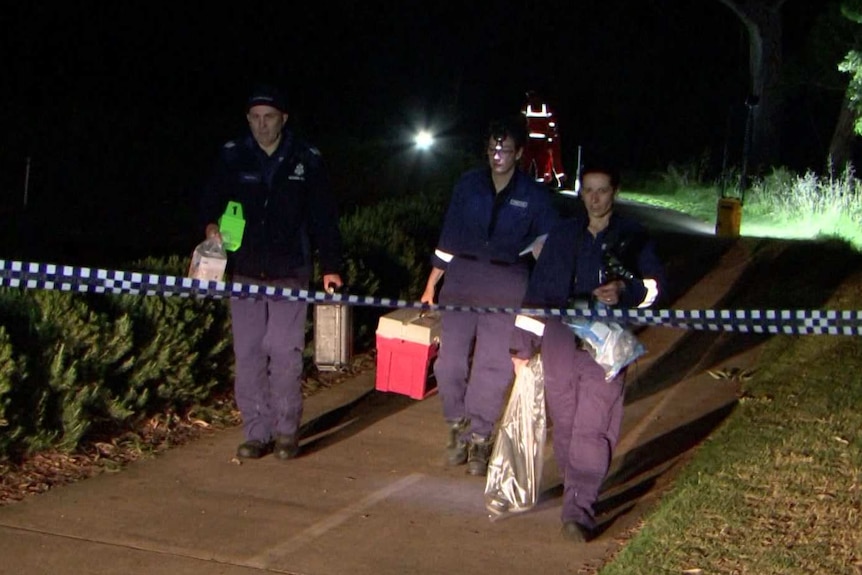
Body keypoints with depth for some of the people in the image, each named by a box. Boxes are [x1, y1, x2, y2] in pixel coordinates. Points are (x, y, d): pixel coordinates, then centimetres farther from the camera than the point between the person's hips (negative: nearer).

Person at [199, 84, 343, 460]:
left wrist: (330, 267, -2)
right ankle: (256, 432, 11)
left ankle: (286, 431, 6)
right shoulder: (233, 157, 3)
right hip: (244, 272, 2)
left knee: (285, 352, -4)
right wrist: (210, 224, -15)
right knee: (248, 354, 3)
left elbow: (324, 218, 4)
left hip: (290, 274, -2)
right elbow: (211, 199, 8)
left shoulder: (307, 160, 2)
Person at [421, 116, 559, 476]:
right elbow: (448, 238, 10)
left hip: (507, 286, -1)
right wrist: (431, 284, 10)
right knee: (450, 359, -3)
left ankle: (479, 438, 14)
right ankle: (458, 425, 20)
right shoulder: (468, 185, 4)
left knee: (494, 366, 0)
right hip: (462, 278, 2)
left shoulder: (535, 196, -2)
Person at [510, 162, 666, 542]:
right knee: (565, 424, 7)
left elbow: (654, 283, 9)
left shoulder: (632, 237, 8)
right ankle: (575, 490, 23)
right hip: (560, 339, 3)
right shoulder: (562, 235, 13)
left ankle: (579, 510, -14)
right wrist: (523, 343, 10)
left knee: (593, 429, -11)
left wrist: (625, 291, -13)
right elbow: (538, 289, 14)